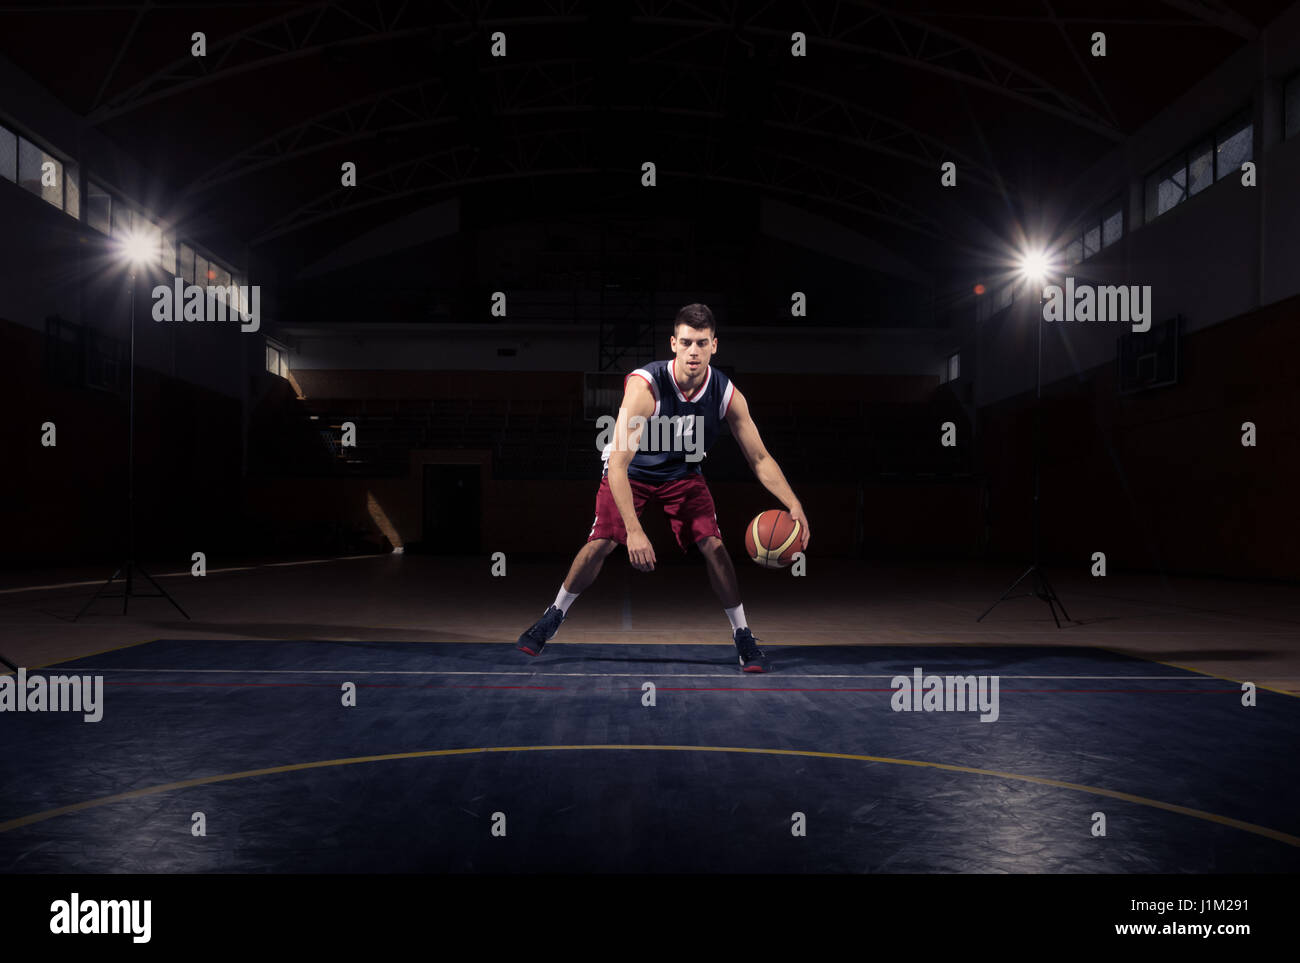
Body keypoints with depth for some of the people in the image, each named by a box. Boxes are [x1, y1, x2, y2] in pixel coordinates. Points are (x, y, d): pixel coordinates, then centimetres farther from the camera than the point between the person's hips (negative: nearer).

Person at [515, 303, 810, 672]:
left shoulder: (727, 395, -23)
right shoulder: (644, 386, -34)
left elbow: (760, 459, -14)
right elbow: (618, 463, -37)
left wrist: (793, 503, -30)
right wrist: (634, 530, -45)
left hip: (683, 472, 3)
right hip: (630, 469, -2)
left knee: (714, 546, -12)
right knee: (601, 543, -13)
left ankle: (743, 638, 4)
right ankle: (554, 616, 12)